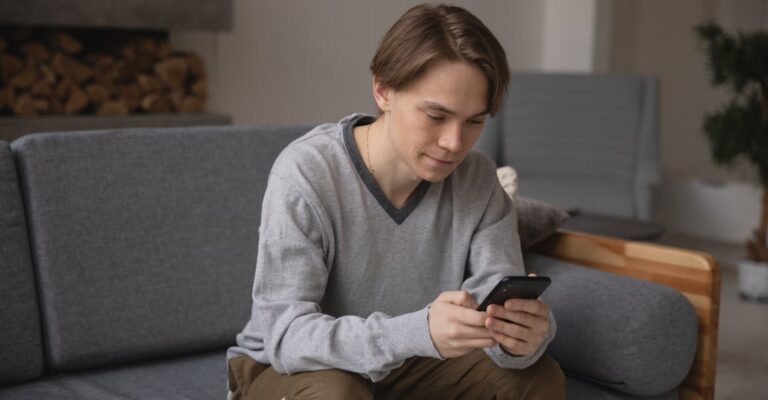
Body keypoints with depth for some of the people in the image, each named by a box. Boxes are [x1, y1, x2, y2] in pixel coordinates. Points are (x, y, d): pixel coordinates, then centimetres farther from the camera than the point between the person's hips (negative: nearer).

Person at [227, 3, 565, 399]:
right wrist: (417, 332, -49)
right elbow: (287, 337, -32)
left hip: (407, 366, 4)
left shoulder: (478, 180, -13)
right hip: (285, 367, -4)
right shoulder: (305, 173, -27)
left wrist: (522, 334, -43)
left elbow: (500, 303, -17)